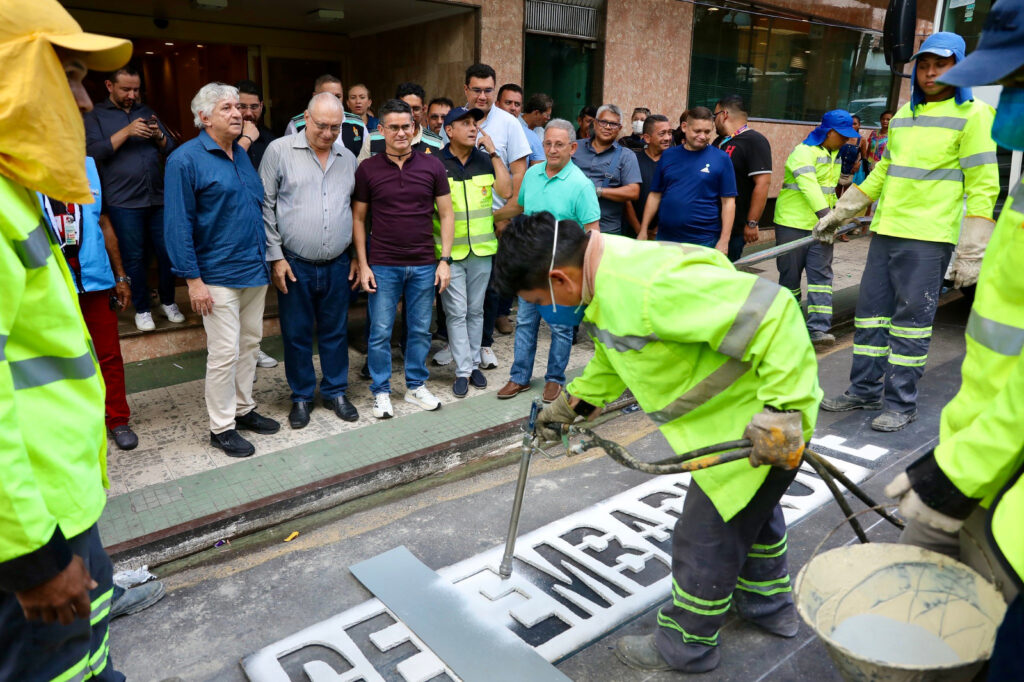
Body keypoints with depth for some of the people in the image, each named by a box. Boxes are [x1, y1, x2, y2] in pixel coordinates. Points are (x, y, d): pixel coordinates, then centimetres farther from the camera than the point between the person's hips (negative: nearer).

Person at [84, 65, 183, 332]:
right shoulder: (95, 116, 5)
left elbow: (170, 149, 11)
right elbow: (94, 152, -9)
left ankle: (168, 302, 20)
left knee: (166, 252, 4)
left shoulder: (146, 112, 16)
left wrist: (159, 135, -10)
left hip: (158, 198, 3)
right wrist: (127, 131, -16)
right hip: (123, 202, -3)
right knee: (135, 257, 3)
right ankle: (142, 309, 15)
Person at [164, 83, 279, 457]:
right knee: (225, 352, -3)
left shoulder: (243, 154, 12)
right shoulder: (185, 159, -9)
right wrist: (193, 278, -16)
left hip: (255, 271, 7)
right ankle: (221, 427, 11)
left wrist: (268, 259, 15)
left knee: (250, 344, 15)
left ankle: (244, 409, 30)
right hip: (219, 275, -7)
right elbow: (178, 224, -12)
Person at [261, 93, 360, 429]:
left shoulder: (347, 158, 9)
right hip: (294, 265, -3)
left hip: (337, 264, 3)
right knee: (296, 334, 8)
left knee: (335, 332, 13)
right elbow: (265, 207, -4)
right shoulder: (280, 151, -4)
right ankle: (302, 396, 25)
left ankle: (335, 391, 29)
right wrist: (275, 256, -8)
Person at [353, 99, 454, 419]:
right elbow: (358, 218, 4)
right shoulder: (368, 169, 0)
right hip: (383, 266, -1)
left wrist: (445, 259, -3)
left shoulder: (432, 165, 1)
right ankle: (381, 391, 20)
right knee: (380, 332, 4)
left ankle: (416, 386, 28)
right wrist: (363, 264, -3)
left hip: (424, 265, 1)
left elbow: (446, 214, 4)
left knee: (420, 330, 11)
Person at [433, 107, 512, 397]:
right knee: (456, 312, 0)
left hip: (482, 249, 3)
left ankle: (474, 364, 23)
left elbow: (506, 191, -6)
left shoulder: (485, 160, 7)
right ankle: (463, 370, 8)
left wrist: (493, 152, -7)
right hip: (450, 251, -3)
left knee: (475, 310, 12)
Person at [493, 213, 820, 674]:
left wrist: (782, 407, -37)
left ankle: (686, 646, 29)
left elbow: (770, 313, -37)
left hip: (763, 427, -10)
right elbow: (613, 357, 16)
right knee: (751, 509, 29)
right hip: (743, 412, 10)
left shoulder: (649, 289, -36)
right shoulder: (607, 278, -2)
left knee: (706, 537, 5)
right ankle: (770, 605, 54)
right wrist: (573, 402, 15)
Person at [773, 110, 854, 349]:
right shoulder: (803, 152, -12)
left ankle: (818, 328, -9)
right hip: (793, 224, -7)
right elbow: (808, 185, -27)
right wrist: (824, 213, -37)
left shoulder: (834, 154, 16)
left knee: (821, 274, -5)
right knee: (790, 275, 2)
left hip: (821, 224, 7)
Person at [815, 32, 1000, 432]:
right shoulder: (903, 115, 16)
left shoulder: (972, 115, -3)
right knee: (871, 312, 8)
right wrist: (839, 215, 22)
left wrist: (972, 253, -14)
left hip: (927, 238, -6)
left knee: (911, 320, -2)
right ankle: (864, 391, 20)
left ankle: (901, 404, 8)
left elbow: (982, 187, -7)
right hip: (885, 231, 6)